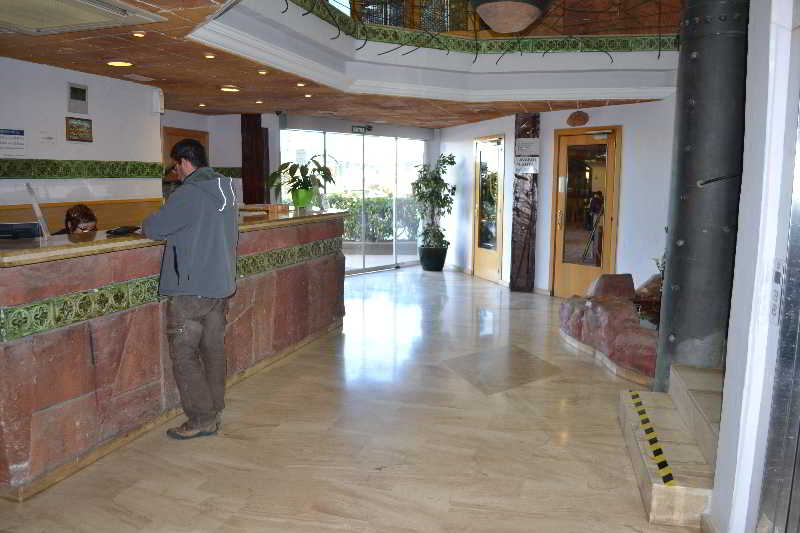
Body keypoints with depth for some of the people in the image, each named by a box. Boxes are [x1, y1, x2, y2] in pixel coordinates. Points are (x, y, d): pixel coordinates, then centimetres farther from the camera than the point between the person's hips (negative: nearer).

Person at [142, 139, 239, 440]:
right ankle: (214, 412, 23)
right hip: (221, 285, 8)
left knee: (184, 354, 1)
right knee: (213, 349, 14)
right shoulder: (226, 190, 11)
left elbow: (154, 228, -12)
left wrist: (147, 225, 10)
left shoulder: (189, 194, -16)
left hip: (191, 289, -8)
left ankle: (201, 420, 5)